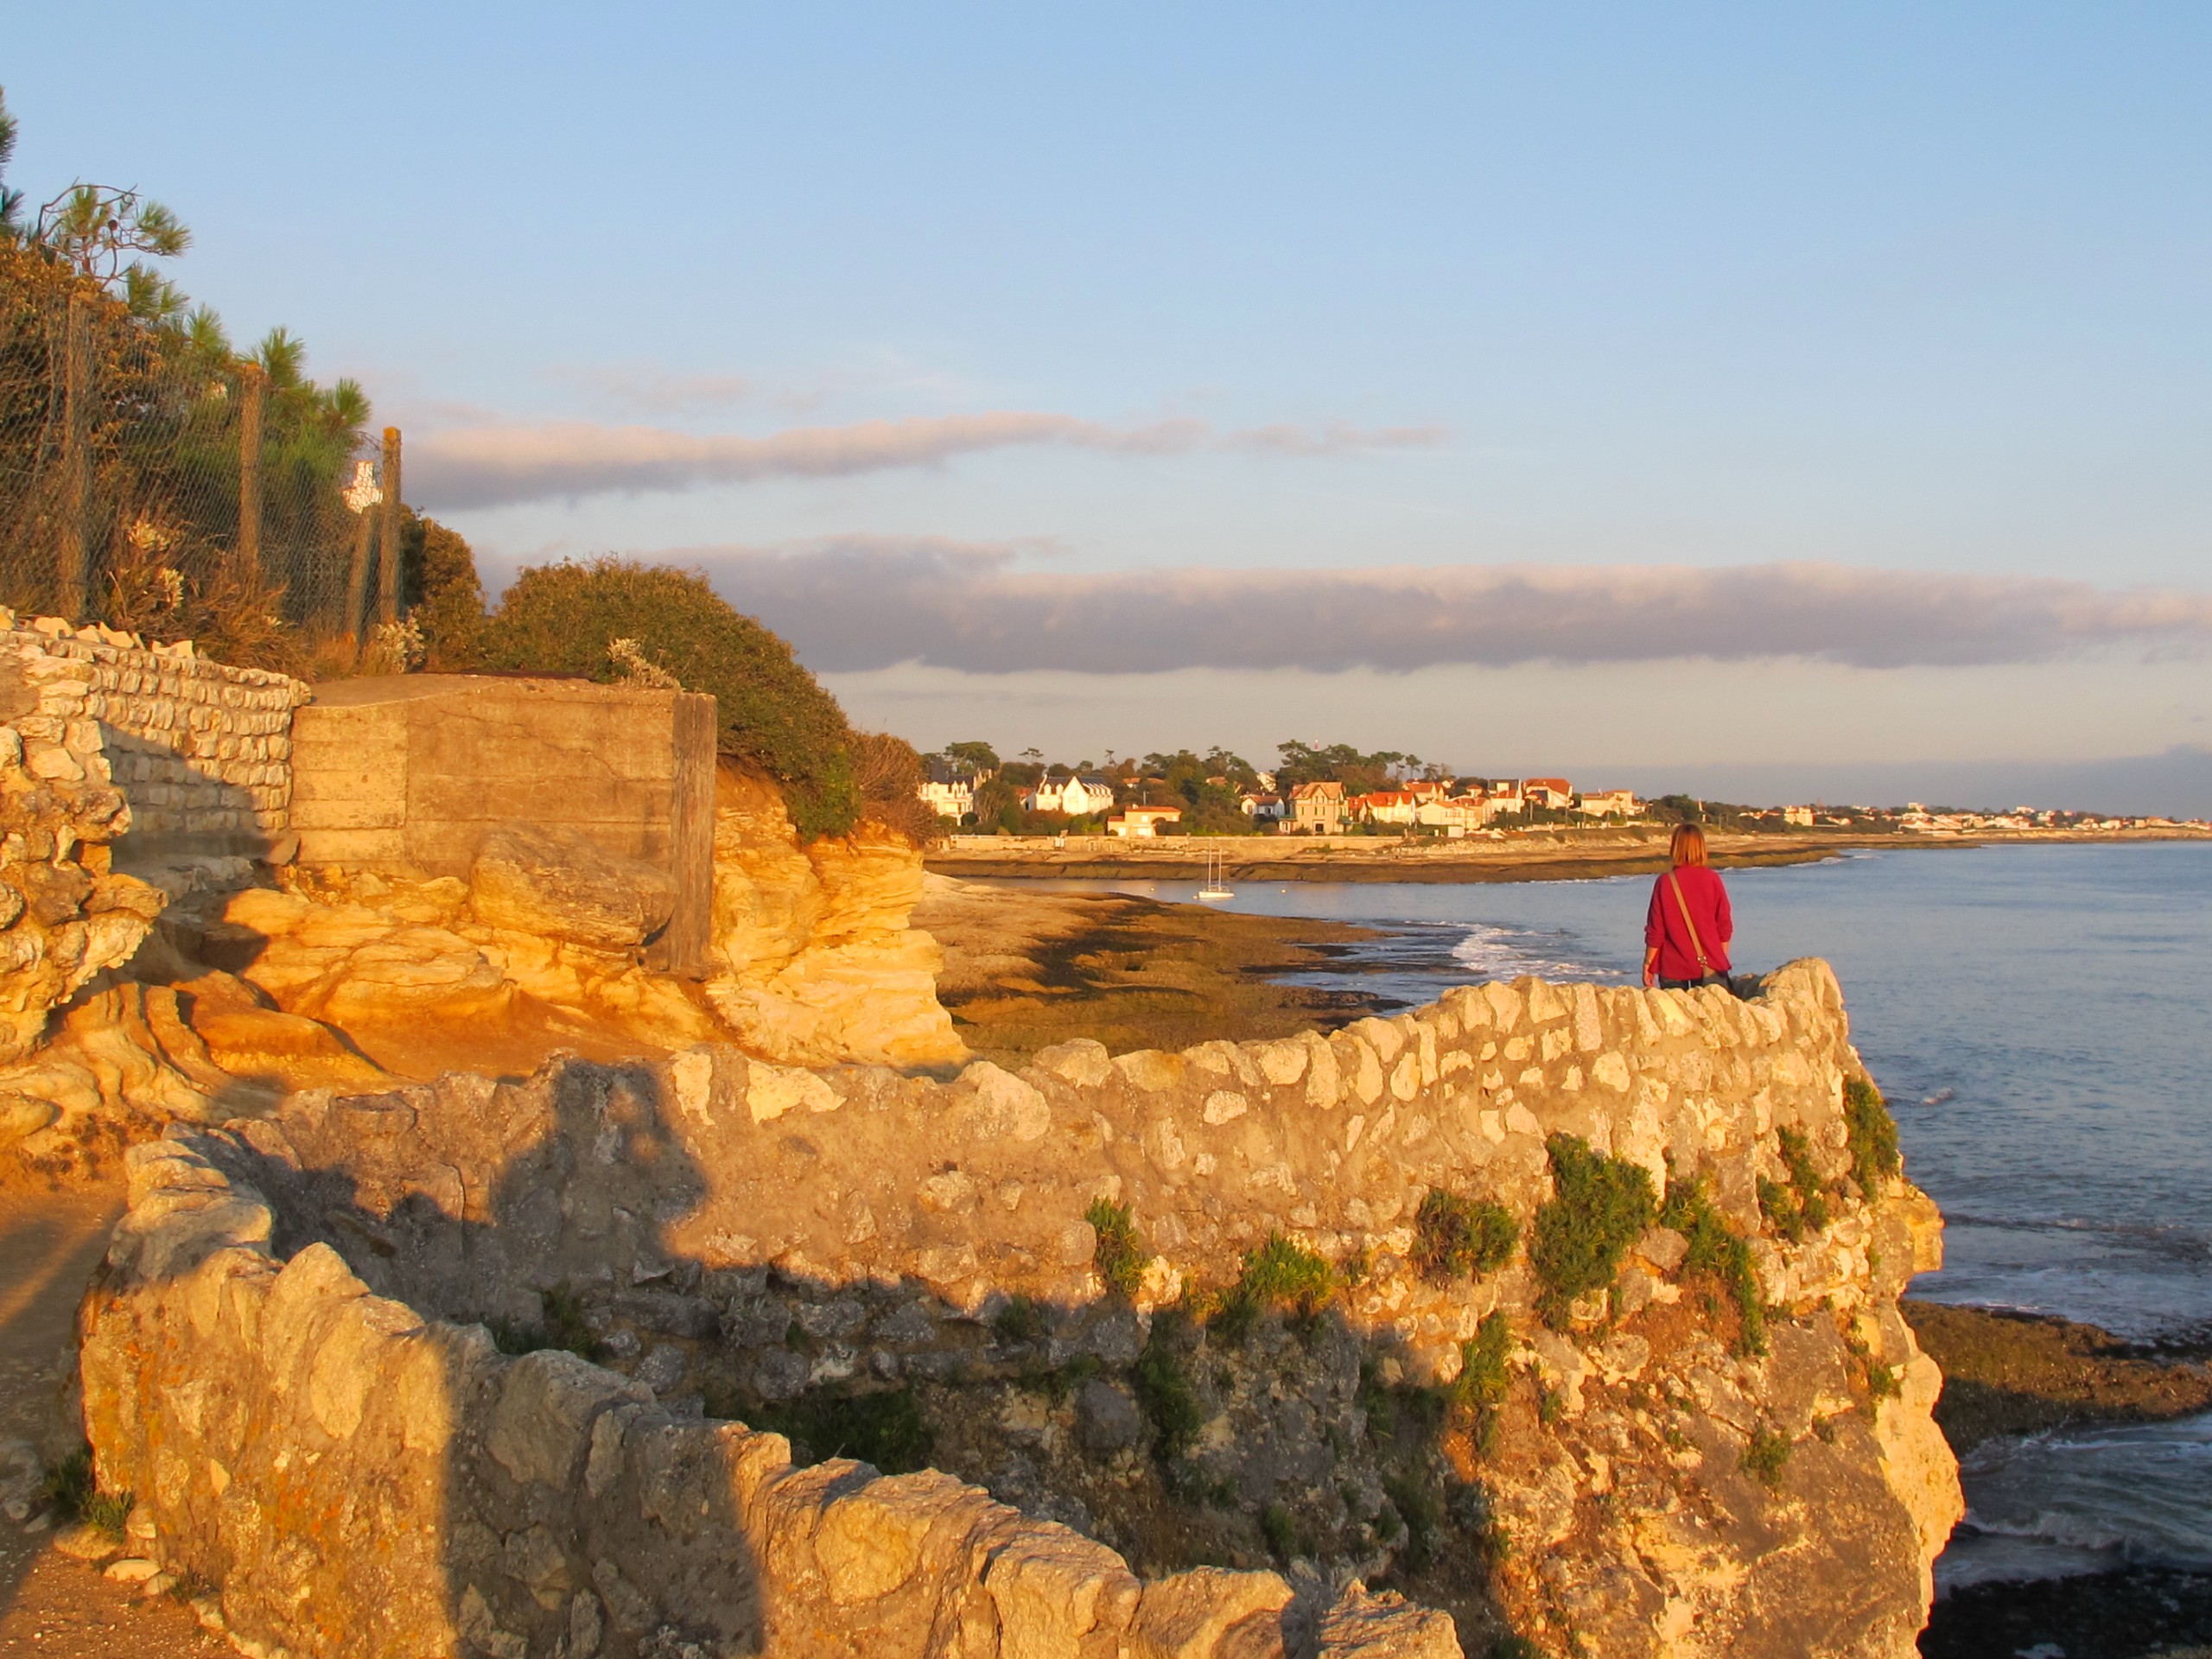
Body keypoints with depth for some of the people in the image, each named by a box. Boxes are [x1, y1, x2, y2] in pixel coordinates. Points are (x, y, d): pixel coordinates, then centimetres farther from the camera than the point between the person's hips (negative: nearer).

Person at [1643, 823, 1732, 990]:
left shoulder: (1665, 882, -7)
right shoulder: (1712, 879, -4)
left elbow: (1655, 931, -4)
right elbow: (1725, 925, 2)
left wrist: (1648, 964, 5)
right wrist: (1722, 959, 15)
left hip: (1673, 968, 0)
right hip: (1709, 964, 0)